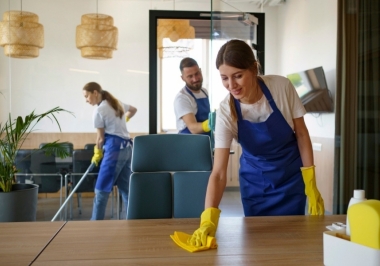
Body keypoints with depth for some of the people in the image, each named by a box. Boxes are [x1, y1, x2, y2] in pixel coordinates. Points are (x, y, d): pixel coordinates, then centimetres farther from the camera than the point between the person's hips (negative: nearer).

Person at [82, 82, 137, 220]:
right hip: (127, 148, 9)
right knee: (125, 189, 11)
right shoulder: (117, 103, 16)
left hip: (114, 149, -9)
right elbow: (133, 109, 35)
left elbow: (101, 137, -4)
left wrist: (97, 154, 11)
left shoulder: (99, 110, -8)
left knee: (101, 190, -4)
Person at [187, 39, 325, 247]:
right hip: (255, 181, 0)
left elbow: (301, 133, -9)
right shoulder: (226, 111, -23)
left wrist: (311, 185, -11)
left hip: (291, 176, 0)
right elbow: (219, 172, -27)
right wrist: (208, 218, -42)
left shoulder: (282, 87, -22)